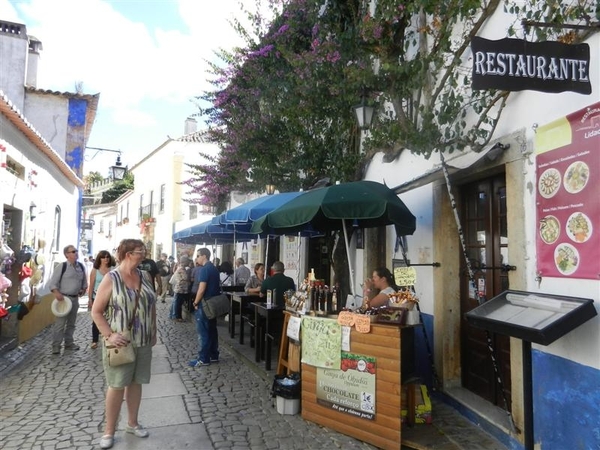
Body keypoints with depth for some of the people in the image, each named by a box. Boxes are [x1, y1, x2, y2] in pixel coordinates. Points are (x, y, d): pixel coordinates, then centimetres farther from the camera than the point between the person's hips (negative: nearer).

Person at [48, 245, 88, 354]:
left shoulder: (81, 266, 6)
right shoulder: (62, 266, -10)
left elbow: (84, 281, 19)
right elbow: (53, 282, -11)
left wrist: (84, 288, 5)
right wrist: (57, 293, -23)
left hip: (75, 298, 6)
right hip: (64, 298, -6)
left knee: (71, 323, 15)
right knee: (60, 323, -6)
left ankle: (69, 343, 26)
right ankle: (56, 346, 3)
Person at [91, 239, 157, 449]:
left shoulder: (144, 277, 4)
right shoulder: (111, 279, -11)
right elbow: (96, 311, -9)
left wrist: (153, 333, 11)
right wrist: (109, 335, -18)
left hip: (143, 342, 5)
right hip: (121, 342, -4)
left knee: (136, 382, 14)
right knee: (116, 386, 4)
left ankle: (132, 423, 30)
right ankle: (109, 431, 19)